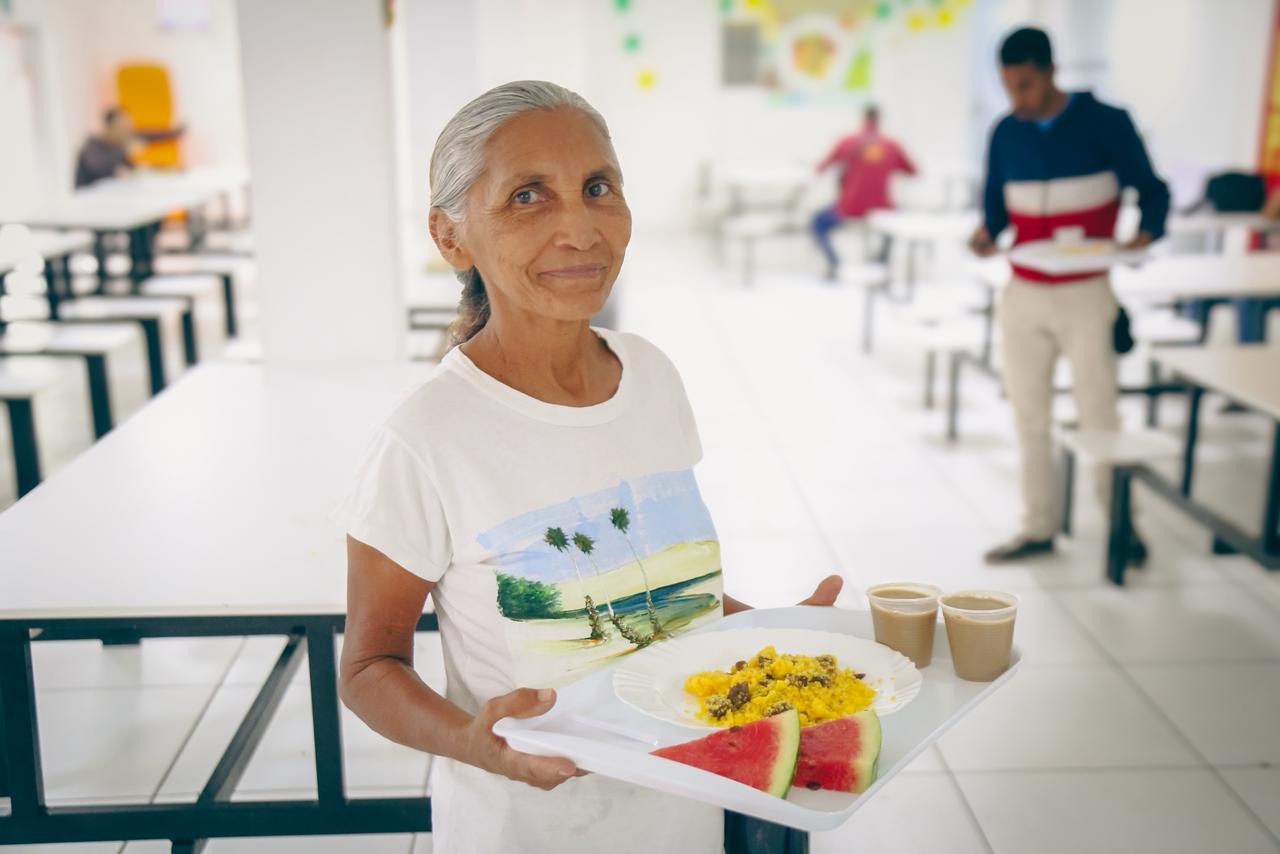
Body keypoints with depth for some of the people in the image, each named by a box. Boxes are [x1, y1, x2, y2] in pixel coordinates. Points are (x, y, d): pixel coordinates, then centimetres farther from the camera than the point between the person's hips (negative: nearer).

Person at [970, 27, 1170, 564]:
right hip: (1024, 294, 4)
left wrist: (1146, 232, -22)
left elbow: (1150, 188, 0)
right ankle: (1037, 528, 17)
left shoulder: (1105, 123, -6)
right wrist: (987, 233, -10)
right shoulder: (1005, 134, 5)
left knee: (1098, 414, -1)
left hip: (1086, 295, -4)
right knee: (1029, 414, 7)